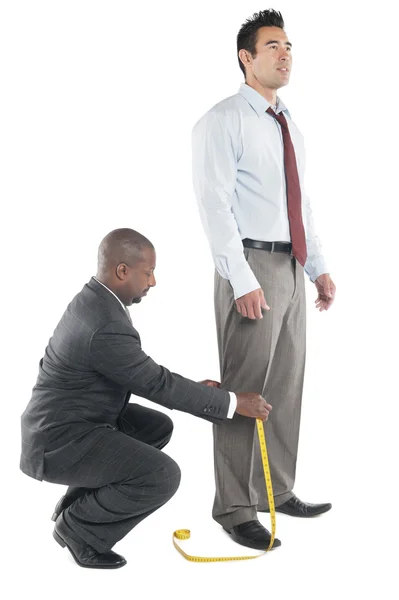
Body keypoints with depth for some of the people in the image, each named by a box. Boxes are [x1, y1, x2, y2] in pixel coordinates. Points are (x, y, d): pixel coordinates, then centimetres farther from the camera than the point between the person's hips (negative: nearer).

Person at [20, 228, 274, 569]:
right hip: (62, 442, -10)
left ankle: (78, 503, 20)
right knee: (163, 476, -21)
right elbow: (158, 384, -20)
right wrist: (234, 403, -11)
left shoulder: (93, 301, 4)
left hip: (70, 423, 10)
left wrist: (193, 388, 8)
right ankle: (80, 526, 1)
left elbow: (144, 374, 14)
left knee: (158, 427, 19)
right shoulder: (107, 329, -28)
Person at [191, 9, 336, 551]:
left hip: (291, 266, 8)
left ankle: (278, 492, 26)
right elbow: (215, 205, -15)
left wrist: (319, 267, 13)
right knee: (246, 388, -4)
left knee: (286, 384, 13)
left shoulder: (288, 125, 17)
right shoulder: (223, 121, -7)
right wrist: (242, 280, -20)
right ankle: (235, 508, 8)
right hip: (252, 266, -8)